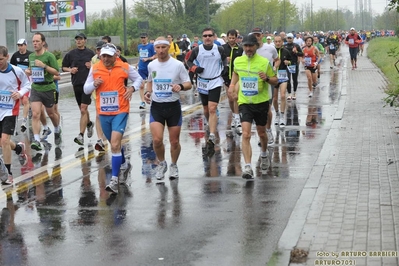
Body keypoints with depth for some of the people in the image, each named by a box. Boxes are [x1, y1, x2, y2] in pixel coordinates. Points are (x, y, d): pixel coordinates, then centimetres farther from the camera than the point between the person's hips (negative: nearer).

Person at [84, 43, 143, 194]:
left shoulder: (125, 67, -4)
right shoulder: (95, 69, 1)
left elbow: (138, 79, 11)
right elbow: (86, 89, 6)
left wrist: (132, 88, -9)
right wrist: (94, 84, -15)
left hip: (120, 111, -4)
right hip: (103, 113, 4)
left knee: (115, 144, -16)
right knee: (115, 144, 19)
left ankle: (115, 180, -13)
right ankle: (124, 165, 47)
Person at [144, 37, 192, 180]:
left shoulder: (178, 65, -7)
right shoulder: (151, 65, 4)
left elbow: (188, 84, -3)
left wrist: (180, 86, -24)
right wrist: (148, 92, 2)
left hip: (173, 106, -1)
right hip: (156, 106, 2)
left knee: (174, 141, 5)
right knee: (157, 140, -13)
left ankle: (174, 166, 29)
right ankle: (161, 163, 14)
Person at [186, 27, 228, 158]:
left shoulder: (219, 49, -3)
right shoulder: (197, 50, -3)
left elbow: (224, 58, 17)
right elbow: (189, 61, 10)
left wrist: (225, 66, -3)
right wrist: (194, 68, -10)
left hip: (215, 82, -3)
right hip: (202, 83, 3)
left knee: (212, 109, -16)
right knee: (206, 109, 15)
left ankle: (211, 139, -25)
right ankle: (211, 125, 47)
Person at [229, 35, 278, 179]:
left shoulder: (265, 62, -9)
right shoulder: (237, 61, 0)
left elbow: (275, 81, -2)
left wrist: (267, 78, -21)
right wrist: (233, 84, 11)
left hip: (261, 102, 0)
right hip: (244, 102, 0)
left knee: (261, 132, 18)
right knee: (246, 135, -14)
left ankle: (264, 155, 48)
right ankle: (248, 167, -19)